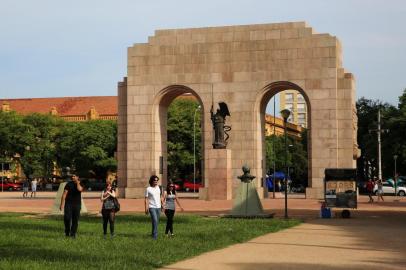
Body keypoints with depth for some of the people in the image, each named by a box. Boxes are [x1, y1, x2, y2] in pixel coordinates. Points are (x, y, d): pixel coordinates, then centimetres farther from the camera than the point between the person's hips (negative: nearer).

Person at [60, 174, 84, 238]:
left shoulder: (80, 184, 5)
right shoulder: (69, 184, 4)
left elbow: (79, 189, -21)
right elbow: (64, 194, 1)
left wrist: (77, 182, -9)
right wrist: (62, 204, -5)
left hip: (77, 204, 1)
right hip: (68, 204, -1)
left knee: (75, 220, 1)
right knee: (67, 218, -13)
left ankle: (73, 234, 10)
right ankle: (67, 232, 8)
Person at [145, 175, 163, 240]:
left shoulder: (159, 188, 9)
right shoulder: (148, 189, -6)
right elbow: (146, 199, -6)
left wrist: (162, 205, 14)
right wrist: (146, 208, -12)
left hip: (158, 207, 5)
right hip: (152, 207, -5)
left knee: (156, 221, 9)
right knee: (155, 220, -16)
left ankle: (153, 233, 22)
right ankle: (155, 236, -15)